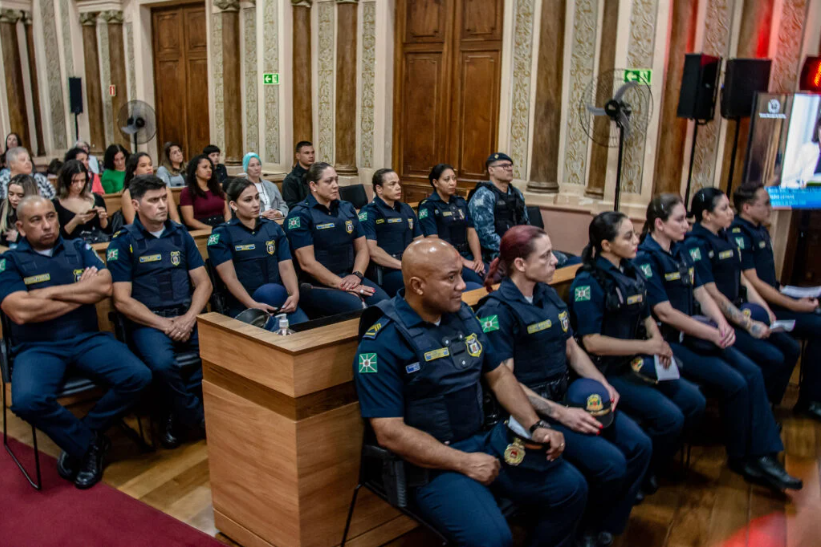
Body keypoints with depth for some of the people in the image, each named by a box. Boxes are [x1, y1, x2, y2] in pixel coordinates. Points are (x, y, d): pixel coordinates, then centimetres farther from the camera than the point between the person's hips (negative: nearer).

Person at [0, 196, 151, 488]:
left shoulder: (79, 249, 12)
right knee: (27, 400, -33)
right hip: (38, 347, -2)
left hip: (88, 339, 3)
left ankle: (82, 439, 1)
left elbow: (105, 287, -6)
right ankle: (88, 444, -4)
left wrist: (49, 292, -10)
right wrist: (82, 292, -6)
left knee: (138, 376, -22)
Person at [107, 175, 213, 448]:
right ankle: (201, 420, -9)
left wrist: (189, 318, -8)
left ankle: (177, 413, -6)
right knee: (163, 363, -35)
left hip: (187, 315, 4)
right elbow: (122, 301, -5)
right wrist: (165, 325, -14)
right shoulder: (123, 243, 2)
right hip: (147, 320, -3)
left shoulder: (180, 235, 14)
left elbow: (203, 282, 10)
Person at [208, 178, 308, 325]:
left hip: (280, 301, 4)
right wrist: (253, 305, -20)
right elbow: (229, 277, -7)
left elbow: (286, 266, 8)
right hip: (244, 306, -4)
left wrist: (294, 294, -11)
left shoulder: (273, 228, 15)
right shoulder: (221, 235, 1)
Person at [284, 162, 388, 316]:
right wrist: (343, 285, -16)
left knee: (384, 302, -22)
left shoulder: (347, 208, 14)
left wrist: (356, 275, -7)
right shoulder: (300, 215, -5)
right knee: (355, 307, -32)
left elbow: (362, 248, 14)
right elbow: (307, 263, -12)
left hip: (349, 277, 5)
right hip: (317, 283, -5)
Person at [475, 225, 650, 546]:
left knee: (639, 445, -3)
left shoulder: (549, 295, 9)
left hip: (568, 395, 8)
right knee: (610, 464, -19)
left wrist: (604, 384, 1)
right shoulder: (497, 310, -16)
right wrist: (559, 413, -22)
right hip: (532, 408, -8)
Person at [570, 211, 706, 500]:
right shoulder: (589, 282, -17)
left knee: (694, 402, 1)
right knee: (669, 417, -18)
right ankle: (637, 479, 7)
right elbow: (591, 341, -21)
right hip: (606, 371, -8)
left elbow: (646, 317, 19)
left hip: (636, 363, 8)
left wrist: (659, 341, -3)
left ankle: (653, 467, 18)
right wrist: (645, 346, -19)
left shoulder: (633, 272, 8)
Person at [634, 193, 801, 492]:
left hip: (693, 332, 8)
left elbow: (701, 293, 11)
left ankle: (763, 456, -4)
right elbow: (665, 313, -18)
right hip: (668, 342, -8)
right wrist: (713, 334, -16)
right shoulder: (646, 258, -14)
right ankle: (740, 458, 6)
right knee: (735, 383, -16)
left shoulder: (681, 252, 12)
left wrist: (722, 324, -8)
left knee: (752, 373, -8)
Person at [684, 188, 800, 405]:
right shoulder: (696, 244, -15)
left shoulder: (725, 237, 13)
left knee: (791, 349, 4)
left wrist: (766, 310, 5)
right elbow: (712, 295, -18)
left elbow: (742, 279, 17)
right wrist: (749, 325, -15)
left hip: (738, 312, 9)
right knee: (772, 358, -18)